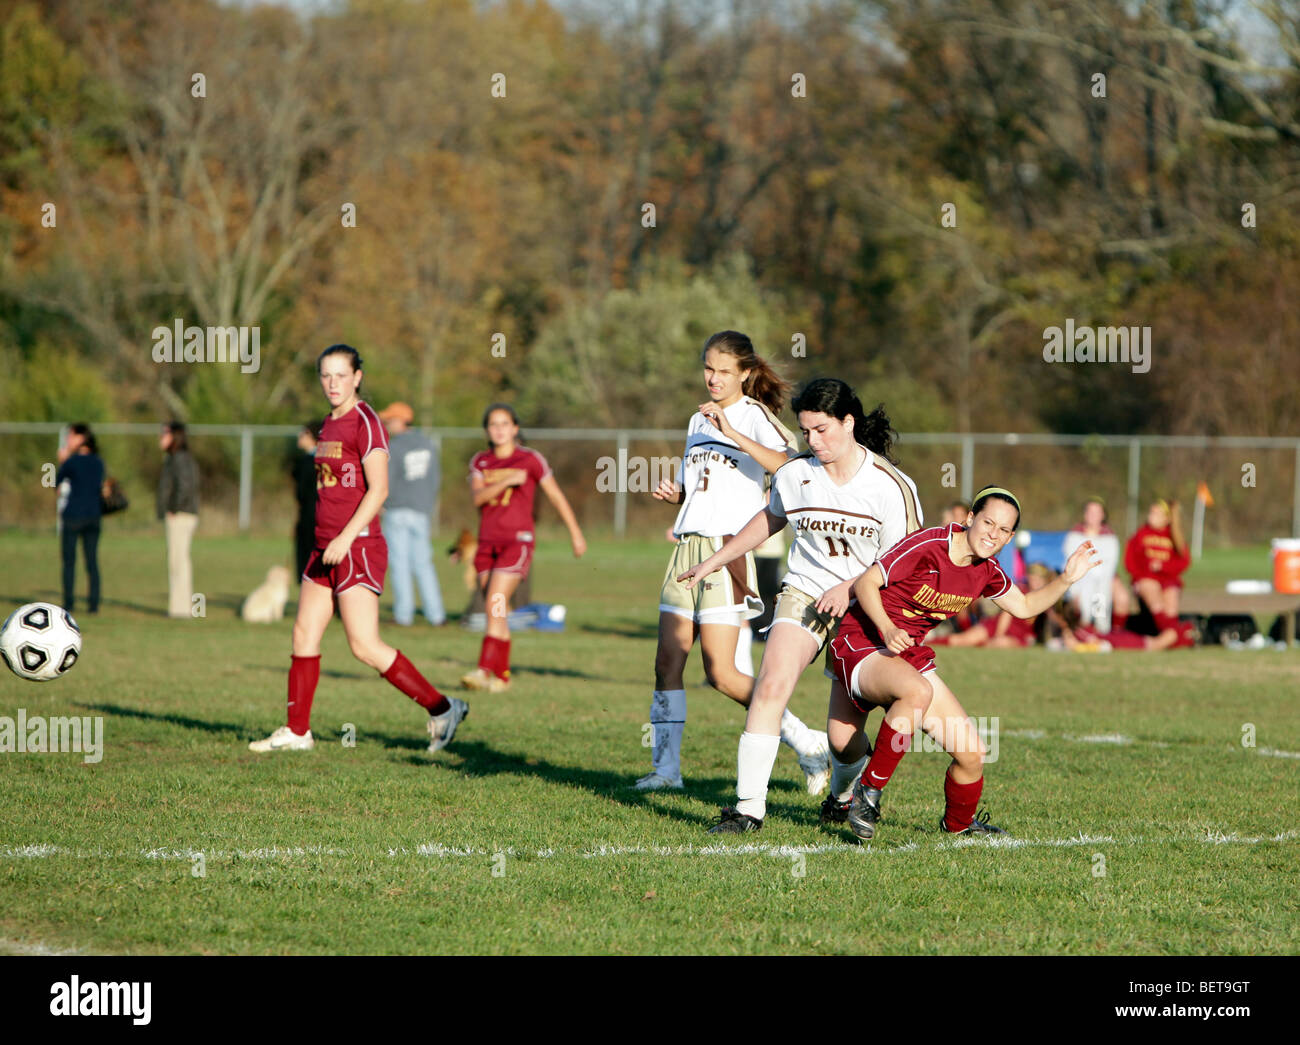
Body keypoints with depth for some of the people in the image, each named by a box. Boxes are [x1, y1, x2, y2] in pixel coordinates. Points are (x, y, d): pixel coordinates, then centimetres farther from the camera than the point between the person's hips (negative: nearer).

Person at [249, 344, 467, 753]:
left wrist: (346, 537, -24)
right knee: (304, 634, 7)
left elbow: (378, 489, -19)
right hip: (326, 549, 9)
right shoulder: (329, 424, 15)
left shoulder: (366, 422, -12)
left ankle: (441, 709, -4)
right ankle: (296, 731, 13)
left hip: (358, 548, -9)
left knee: (365, 646, -12)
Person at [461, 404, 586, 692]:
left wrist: (575, 533, 12)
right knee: (496, 613, 6)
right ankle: (502, 676, 13)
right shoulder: (480, 462, 10)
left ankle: (484, 670, -24)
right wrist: (506, 481, -21)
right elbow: (477, 497, -6)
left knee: (495, 604, -18)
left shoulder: (531, 460, -1)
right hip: (487, 542, 5)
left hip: (517, 540, -5)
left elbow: (555, 495, 7)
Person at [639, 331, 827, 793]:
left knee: (722, 673, -11)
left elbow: (790, 467, -24)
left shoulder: (753, 415, -5)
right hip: (687, 546, 8)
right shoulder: (698, 420, 19)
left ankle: (807, 744, 1)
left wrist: (733, 434, -30)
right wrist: (674, 493, 9)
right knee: (667, 662, 2)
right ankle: (666, 768, 9)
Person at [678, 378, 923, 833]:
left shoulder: (891, 486, -12)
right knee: (771, 687, -20)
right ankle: (749, 807, -22)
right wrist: (712, 562, 23)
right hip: (804, 591, 1)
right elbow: (770, 519, 19)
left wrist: (850, 587, -19)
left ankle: (842, 797, 32)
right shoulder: (794, 474, -2)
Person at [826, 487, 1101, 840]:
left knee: (972, 754, -4)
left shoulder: (987, 571, 3)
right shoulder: (927, 546, -19)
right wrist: (887, 629, -29)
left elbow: (1024, 607, 20)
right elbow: (865, 584, -15)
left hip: (911, 654, 7)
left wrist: (1066, 579, 5)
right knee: (918, 691, -41)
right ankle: (867, 792, -23)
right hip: (862, 645, -7)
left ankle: (958, 823, 28)